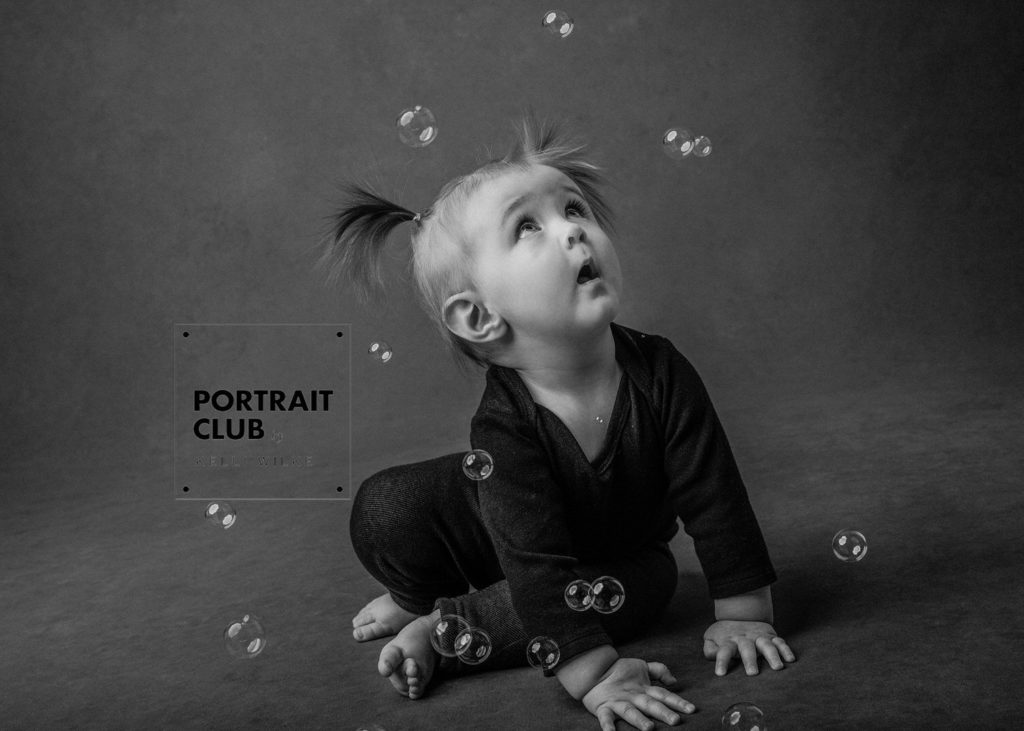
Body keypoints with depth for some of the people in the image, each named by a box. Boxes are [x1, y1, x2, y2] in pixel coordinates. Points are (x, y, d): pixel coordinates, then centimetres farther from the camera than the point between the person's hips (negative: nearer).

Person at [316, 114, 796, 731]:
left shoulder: (660, 373, -28)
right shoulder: (502, 426, -33)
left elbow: (716, 497, -21)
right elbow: (539, 566, -38)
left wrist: (744, 615, -20)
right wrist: (595, 676, -44)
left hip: (615, 554, 3)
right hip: (503, 545, -2)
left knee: (653, 582, -31)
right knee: (386, 508, -22)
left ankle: (446, 626, -22)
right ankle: (419, 597, 9)